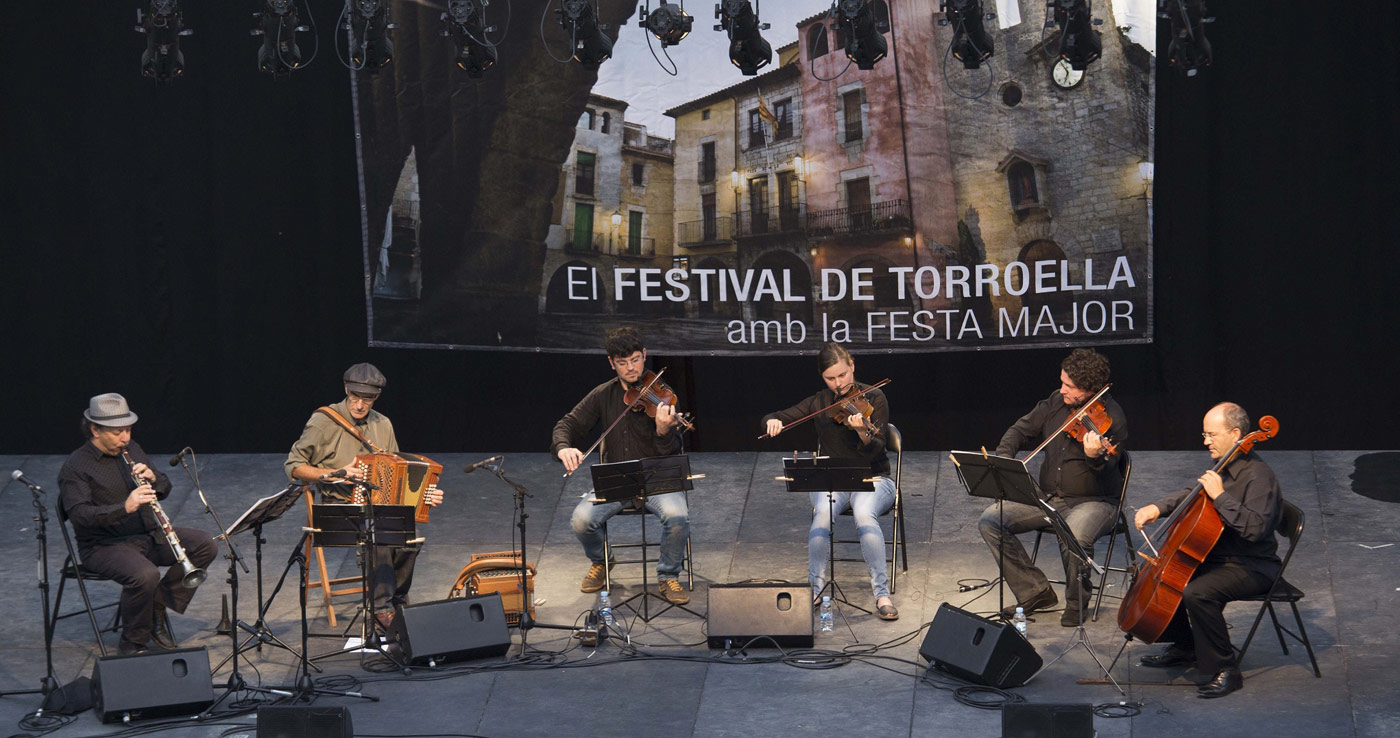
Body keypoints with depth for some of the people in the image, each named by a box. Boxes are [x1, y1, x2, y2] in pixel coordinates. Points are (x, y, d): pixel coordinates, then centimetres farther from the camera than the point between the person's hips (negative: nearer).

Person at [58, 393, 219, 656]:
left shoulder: (132, 449, 12)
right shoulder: (75, 467, -11)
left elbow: (164, 490, 15)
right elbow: (79, 514, -24)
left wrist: (153, 478, -9)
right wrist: (124, 507, -36)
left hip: (149, 535, 7)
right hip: (105, 545, -7)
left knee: (206, 545, -12)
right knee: (145, 575, -36)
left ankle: (158, 606, -3)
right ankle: (133, 644, -14)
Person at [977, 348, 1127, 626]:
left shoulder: (1111, 417, -14)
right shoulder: (1056, 402, 5)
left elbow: (1107, 476, -22)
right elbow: (1021, 430, 15)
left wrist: (1096, 457, -46)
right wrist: (1002, 459, -5)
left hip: (1093, 502, -7)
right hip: (1048, 497, 7)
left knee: (1074, 538, -39)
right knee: (990, 519, -11)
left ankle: (1077, 603, -8)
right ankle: (1035, 592, -3)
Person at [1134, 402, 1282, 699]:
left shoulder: (1259, 477, -22)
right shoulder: (1224, 468, 7)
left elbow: (1255, 527, -34)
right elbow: (1193, 496, 23)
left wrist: (1220, 496, -32)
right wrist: (1158, 508, 7)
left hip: (1251, 568, -10)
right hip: (1217, 557, 10)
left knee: (1197, 593, -32)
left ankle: (1226, 670, -19)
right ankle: (1184, 648, 23)